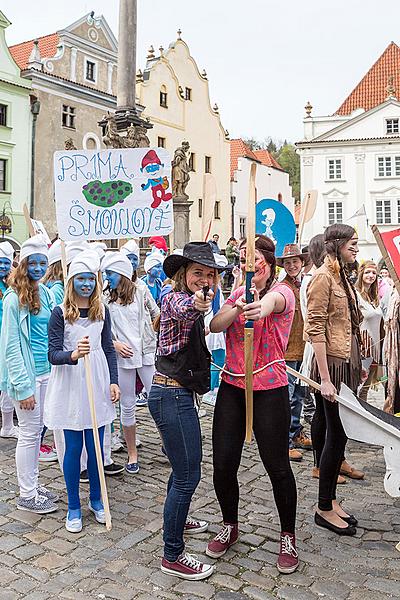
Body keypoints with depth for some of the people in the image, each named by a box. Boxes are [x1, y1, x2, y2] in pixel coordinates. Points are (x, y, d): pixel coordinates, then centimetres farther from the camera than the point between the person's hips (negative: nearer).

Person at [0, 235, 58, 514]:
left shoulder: (47, 293, 7)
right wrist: (23, 386, -17)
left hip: (46, 370, 7)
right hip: (27, 373, -7)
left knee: (37, 429, 16)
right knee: (29, 432, 2)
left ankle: (34, 484, 30)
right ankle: (27, 495, 16)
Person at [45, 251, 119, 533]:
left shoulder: (102, 311, 5)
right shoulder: (60, 313, -6)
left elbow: (108, 349, 10)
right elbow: (53, 354, -11)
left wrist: (114, 381, 2)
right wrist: (73, 355, -31)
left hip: (97, 386, 3)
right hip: (70, 386, -3)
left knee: (96, 447, 10)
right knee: (73, 448, 5)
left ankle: (96, 499, 29)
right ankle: (74, 506, 22)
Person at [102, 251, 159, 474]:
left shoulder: (141, 291, -1)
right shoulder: (106, 297, 3)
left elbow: (157, 314, 11)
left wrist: (154, 334, 1)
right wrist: (115, 344, -9)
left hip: (146, 353, -1)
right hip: (122, 356, 1)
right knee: (128, 406, 8)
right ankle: (132, 454, 22)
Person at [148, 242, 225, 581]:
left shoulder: (191, 301, 14)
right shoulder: (175, 299, -17)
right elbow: (184, 310, -41)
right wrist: (196, 304, -62)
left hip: (179, 393, 10)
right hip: (171, 396, -10)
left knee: (184, 466, 25)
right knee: (188, 474, -5)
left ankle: (177, 520, 47)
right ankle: (172, 556, 7)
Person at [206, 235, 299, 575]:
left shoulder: (282, 291, -6)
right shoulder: (238, 294, 11)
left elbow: (272, 300, -33)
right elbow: (215, 326, -7)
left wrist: (261, 308, -57)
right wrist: (237, 309, -28)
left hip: (270, 390, -4)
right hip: (232, 387, 5)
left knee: (277, 466, 4)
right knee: (223, 464, 6)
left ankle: (288, 536, 27)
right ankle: (230, 527, 32)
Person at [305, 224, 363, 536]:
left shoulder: (343, 277, 14)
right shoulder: (323, 277, -13)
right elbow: (315, 329, -18)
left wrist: (358, 366, 15)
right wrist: (325, 379, -21)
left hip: (347, 364, 8)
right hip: (332, 364, -8)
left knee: (337, 432, 13)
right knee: (337, 434, -2)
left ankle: (331, 500, 24)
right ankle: (325, 509, 13)